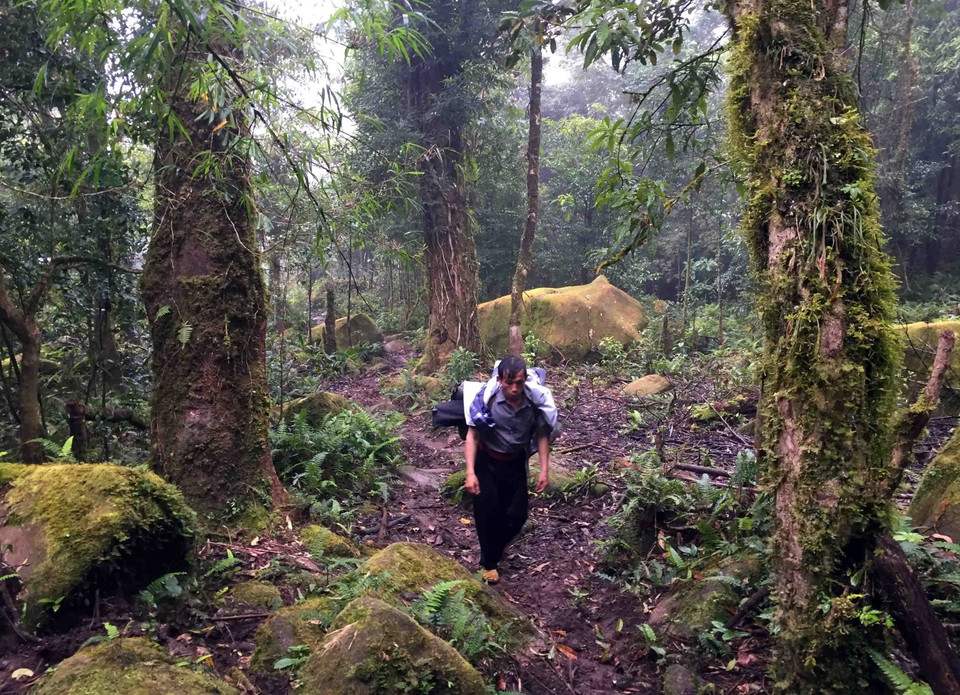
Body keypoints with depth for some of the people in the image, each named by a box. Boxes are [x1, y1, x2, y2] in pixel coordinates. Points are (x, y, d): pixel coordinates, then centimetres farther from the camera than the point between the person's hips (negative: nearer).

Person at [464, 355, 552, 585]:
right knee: (487, 513, 2)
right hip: (487, 462, -2)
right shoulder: (487, 399, -27)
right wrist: (470, 472, -25)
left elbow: (542, 434, -6)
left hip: (516, 463, 3)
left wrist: (544, 470, -8)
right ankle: (489, 562, 27)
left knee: (518, 515, 7)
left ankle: (494, 548, 38)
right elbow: (472, 435, -19)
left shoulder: (536, 399, -19)